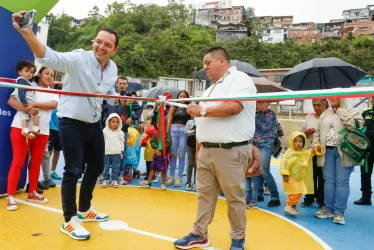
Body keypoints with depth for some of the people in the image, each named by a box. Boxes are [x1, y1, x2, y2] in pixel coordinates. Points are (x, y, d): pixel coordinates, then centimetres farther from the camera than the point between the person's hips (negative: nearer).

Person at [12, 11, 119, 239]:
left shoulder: (113, 69, 2)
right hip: (72, 122, -7)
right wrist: (27, 33, -52)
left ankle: (84, 209, 38)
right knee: (73, 171, -6)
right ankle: (69, 220, 13)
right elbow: (50, 57, -36)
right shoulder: (78, 59, -19)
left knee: (96, 167, 17)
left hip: (94, 123, 7)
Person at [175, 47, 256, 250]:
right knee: (205, 194, 13)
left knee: (234, 198, 4)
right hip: (206, 151, 8)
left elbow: (234, 106, -23)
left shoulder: (240, 79, -5)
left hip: (231, 152, -8)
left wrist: (203, 111, -13)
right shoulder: (209, 90, 21)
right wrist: (198, 151, 18)